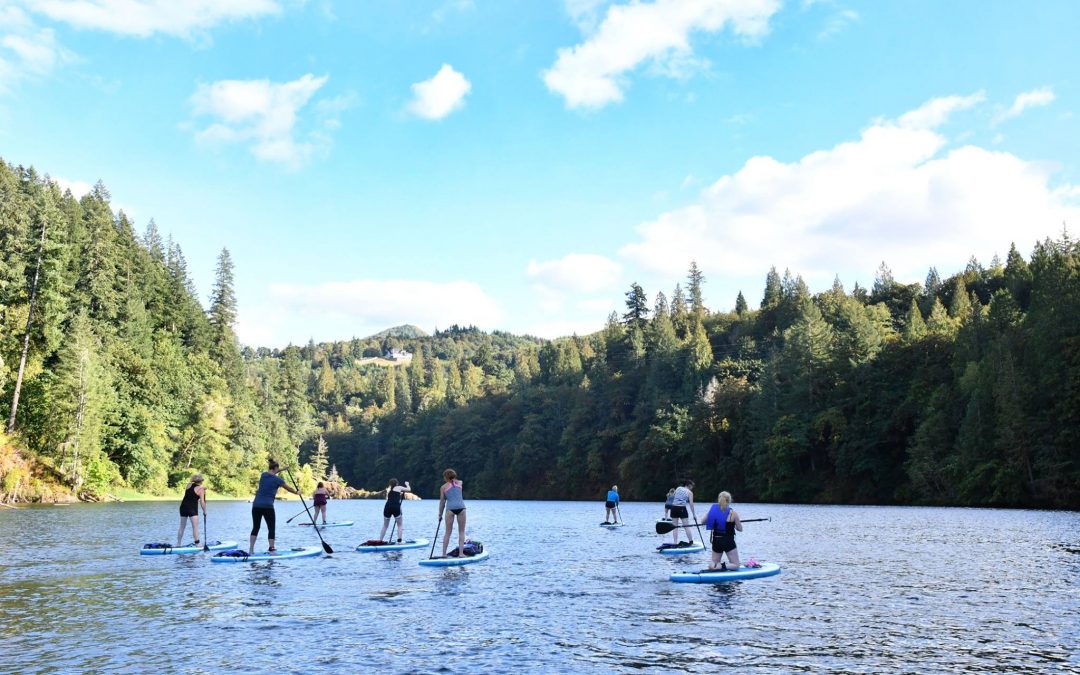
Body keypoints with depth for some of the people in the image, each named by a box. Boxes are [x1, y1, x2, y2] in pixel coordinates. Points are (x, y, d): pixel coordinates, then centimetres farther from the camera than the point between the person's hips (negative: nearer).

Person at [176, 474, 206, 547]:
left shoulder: (189, 485, 6)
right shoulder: (201, 489, -8)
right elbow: (202, 502, -12)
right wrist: (204, 511, 0)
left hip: (183, 506, 6)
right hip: (192, 508, -6)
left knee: (182, 527, 13)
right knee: (195, 527, -3)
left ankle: (178, 544, 15)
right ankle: (197, 544, -5)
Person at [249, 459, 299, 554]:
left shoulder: (263, 475, 9)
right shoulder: (277, 479, -6)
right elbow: (288, 488, 8)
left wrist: (281, 469, 45)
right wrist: (297, 493, 27)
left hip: (256, 505, 5)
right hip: (267, 506, -5)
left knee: (255, 528, 12)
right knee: (271, 529, 2)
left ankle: (251, 549, 9)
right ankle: (271, 550, -4)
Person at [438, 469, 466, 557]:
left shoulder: (443, 487, 10)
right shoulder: (459, 483, 15)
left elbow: (442, 502, 10)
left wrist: (440, 514, 17)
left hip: (450, 508, -1)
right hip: (461, 507, 1)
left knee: (447, 532, 7)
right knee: (461, 532, 6)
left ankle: (444, 553, 7)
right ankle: (461, 553, -1)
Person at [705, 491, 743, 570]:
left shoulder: (713, 509, -4)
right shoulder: (733, 512, -11)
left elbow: (703, 522, 8)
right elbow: (740, 529, -3)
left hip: (716, 541, 4)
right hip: (728, 541, -4)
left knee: (714, 563, 21)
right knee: (735, 565, 9)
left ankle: (713, 564, -14)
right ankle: (721, 566, -19)